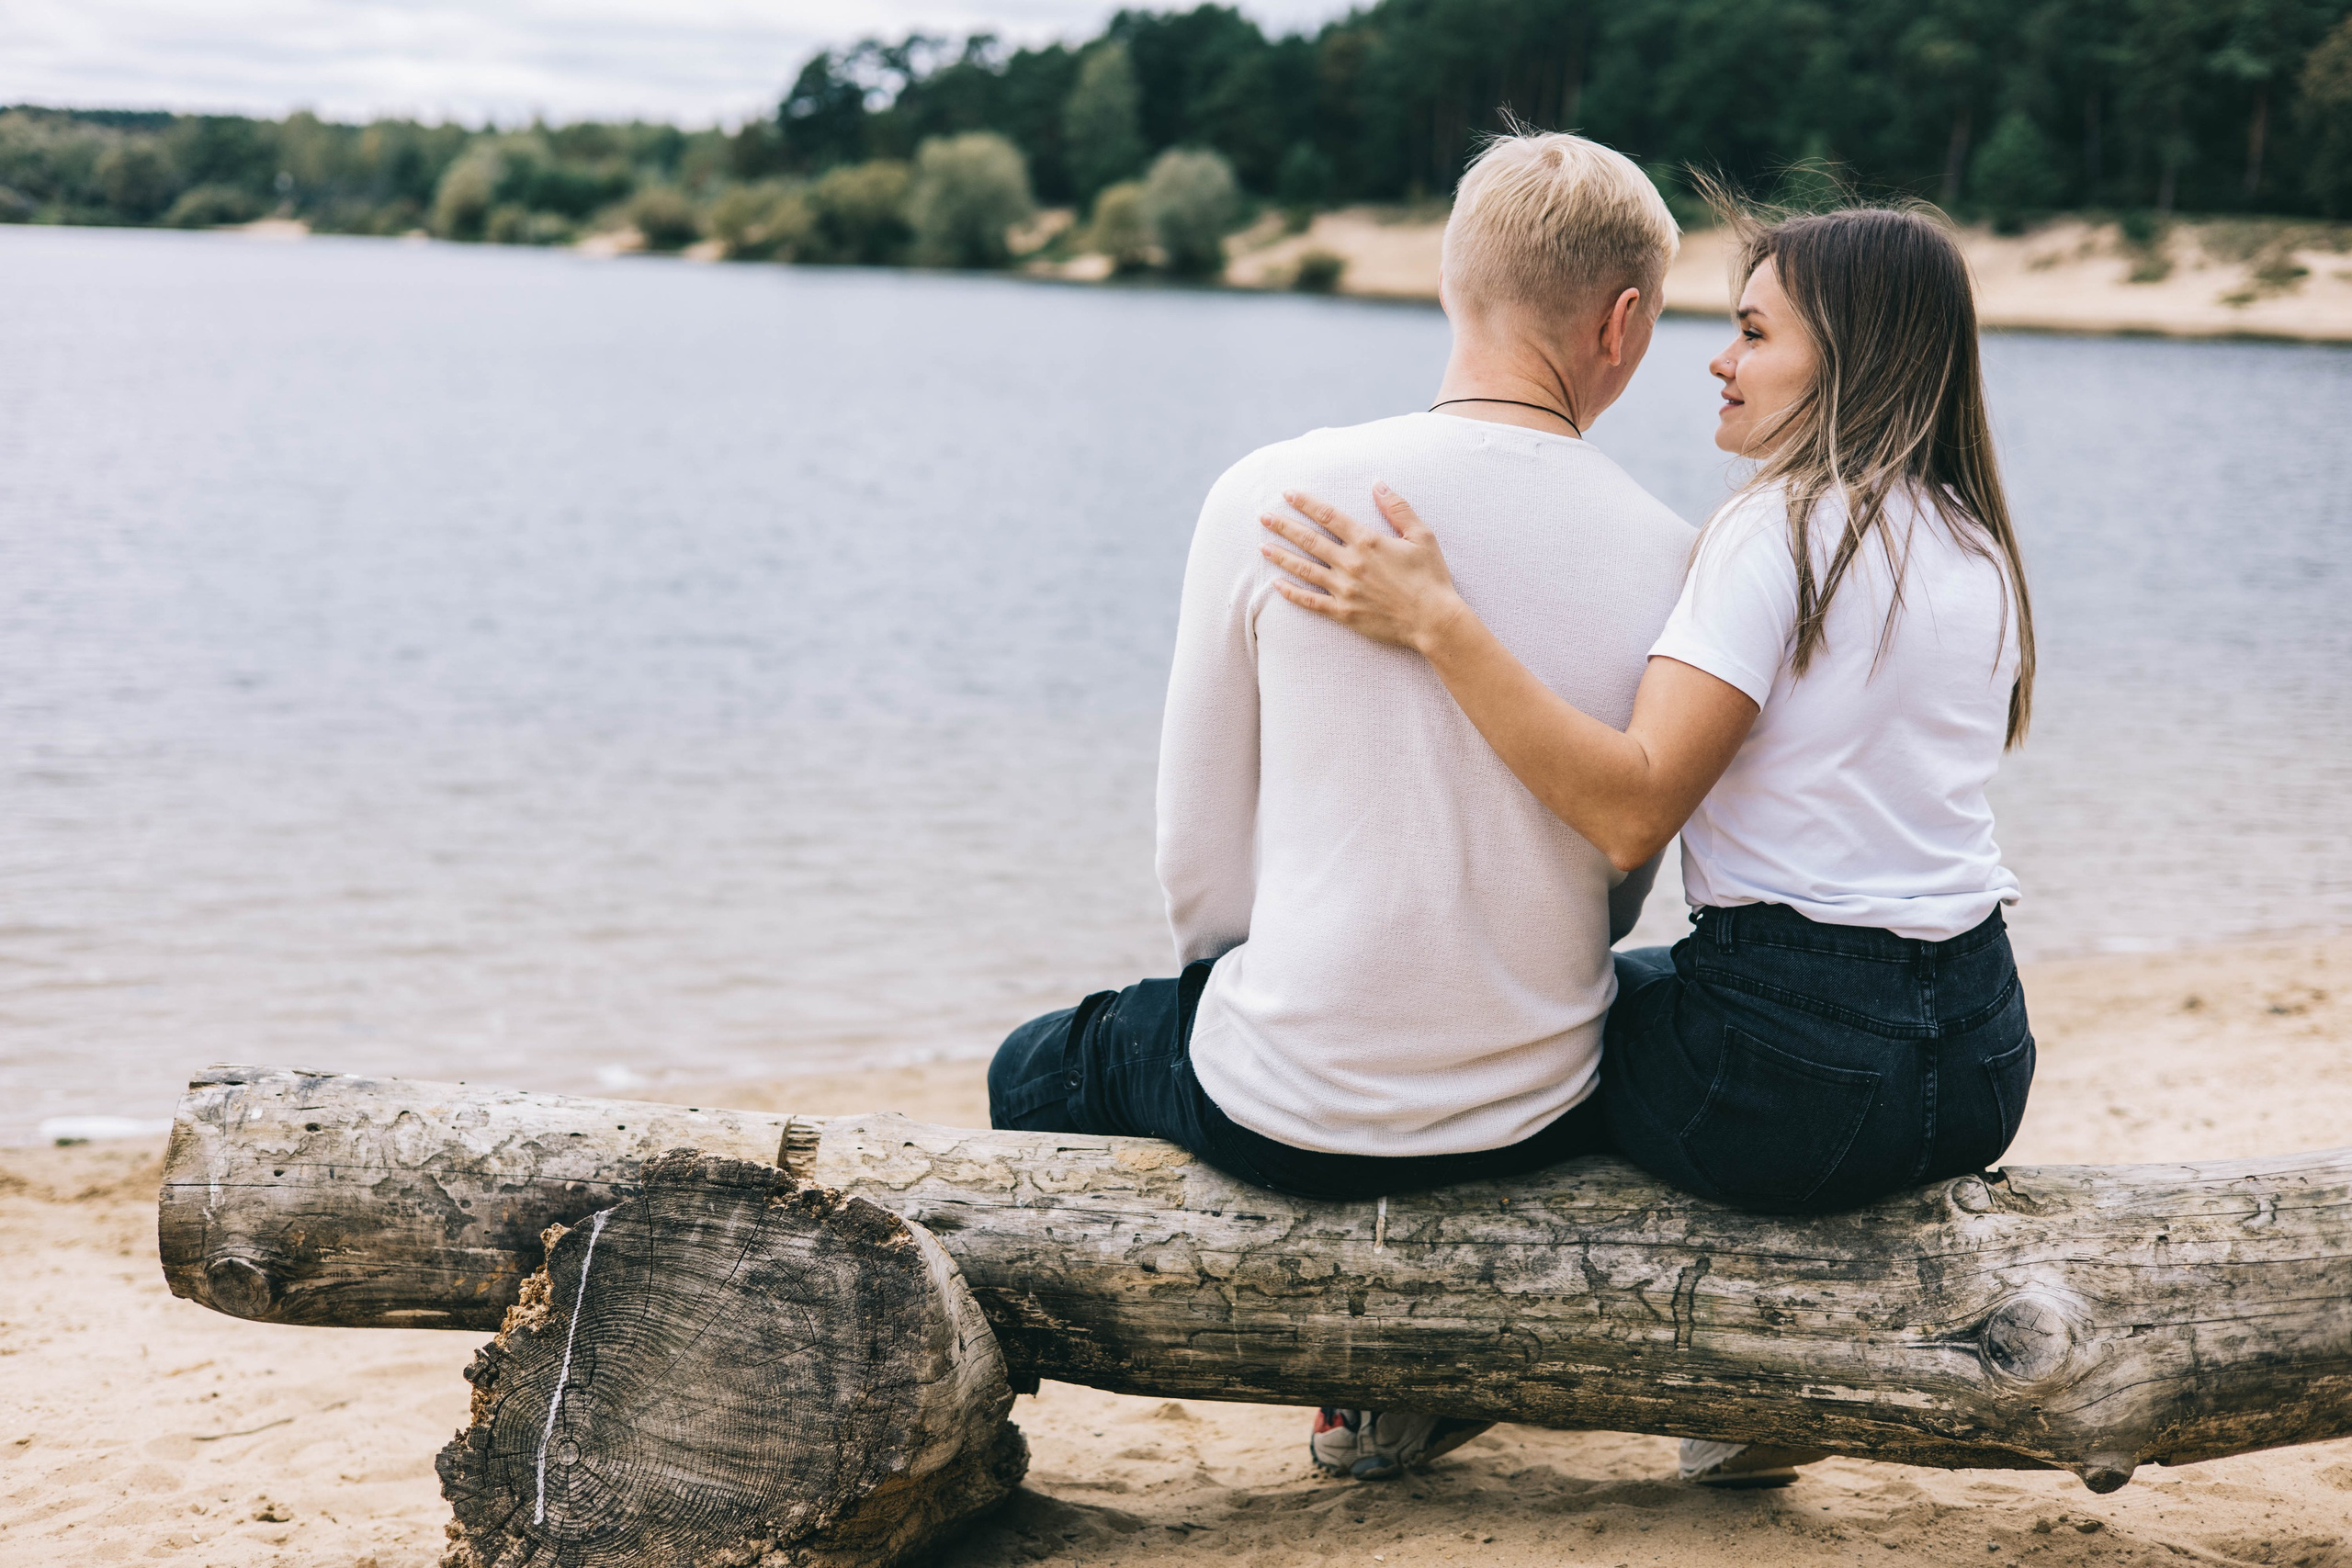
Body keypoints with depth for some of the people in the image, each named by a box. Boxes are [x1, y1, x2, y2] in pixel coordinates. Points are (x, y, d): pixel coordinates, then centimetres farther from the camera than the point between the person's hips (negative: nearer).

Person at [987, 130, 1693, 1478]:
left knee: (1035, 1075, 29)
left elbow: (1200, 861, -5)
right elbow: (1620, 884, 4)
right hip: (1540, 1112, 2)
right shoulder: (1670, 557, -6)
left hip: (1288, 1106, -1)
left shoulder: (1276, 497, -12)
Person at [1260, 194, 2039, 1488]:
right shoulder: (1981, 553, 9)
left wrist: (1436, 621, -25)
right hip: (1981, 1065, 7)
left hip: (1793, 1086, -7)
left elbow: (1631, 811, -24)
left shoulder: (1780, 528, -14)